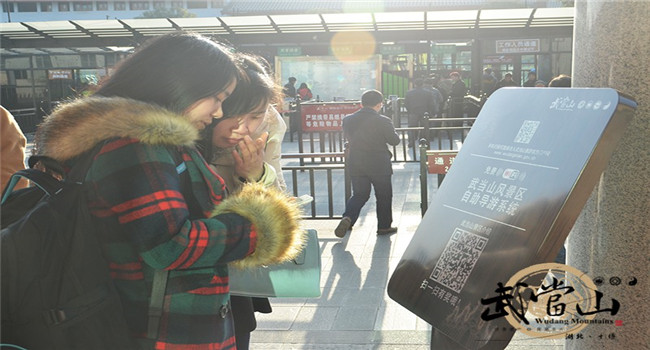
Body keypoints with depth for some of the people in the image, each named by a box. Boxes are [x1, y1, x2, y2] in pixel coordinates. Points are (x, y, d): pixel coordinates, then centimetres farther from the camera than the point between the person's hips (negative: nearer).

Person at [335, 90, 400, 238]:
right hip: (379, 165, -4)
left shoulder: (348, 119, -2)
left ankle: (348, 217, -7)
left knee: (359, 194, 15)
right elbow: (395, 140, -6)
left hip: (355, 165, 4)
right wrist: (391, 129, 12)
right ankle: (384, 226, 23)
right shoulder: (383, 121, -15)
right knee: (384, 196, 13)